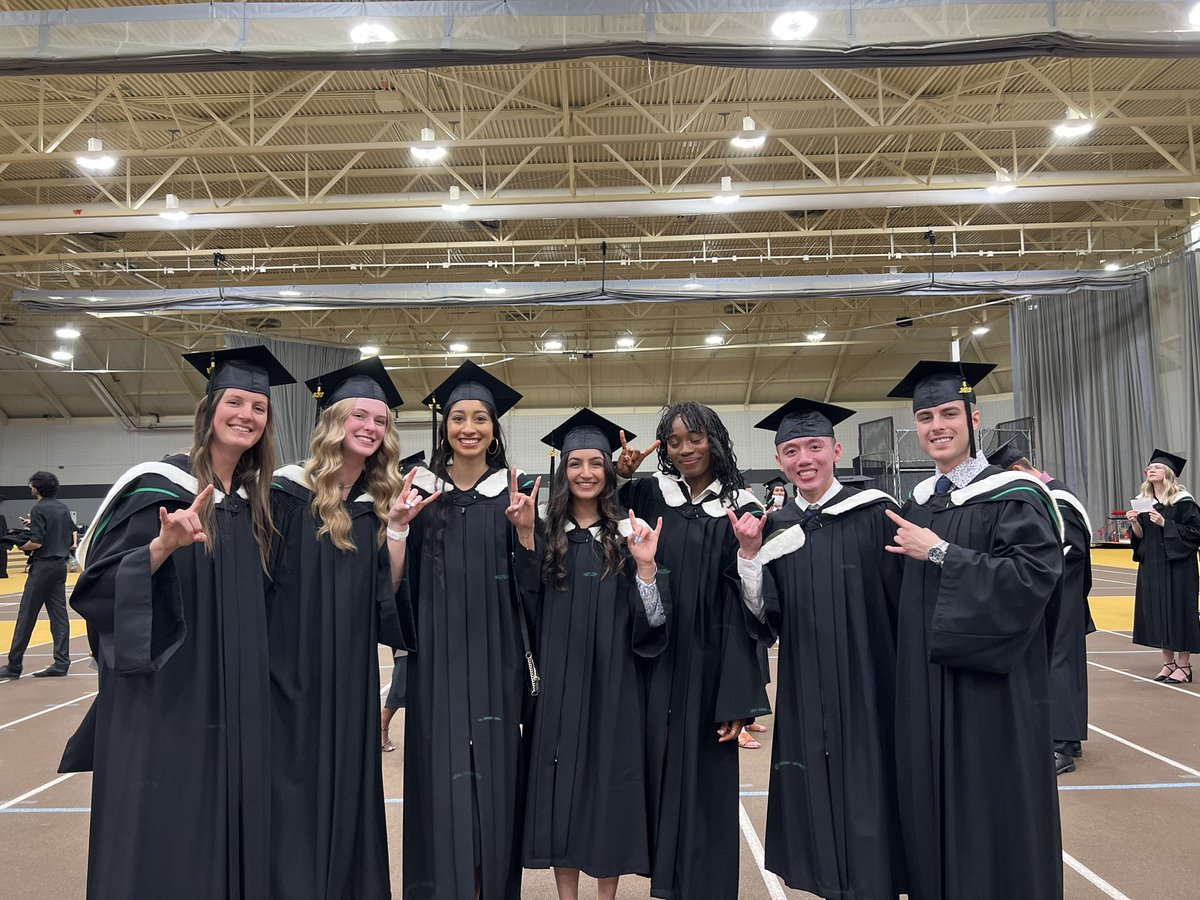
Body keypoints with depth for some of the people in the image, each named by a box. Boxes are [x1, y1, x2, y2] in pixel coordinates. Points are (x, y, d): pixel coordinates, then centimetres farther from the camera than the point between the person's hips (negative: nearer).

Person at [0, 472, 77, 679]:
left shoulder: (38, 510, -11)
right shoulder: (63, 508, 11)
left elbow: (36, 542, -18)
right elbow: (72, 537, 17)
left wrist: (20, 546, -1)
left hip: (43, 566, -7)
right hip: (60, 565, 7)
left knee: (26, 615, 1)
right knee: (59, 614, 5)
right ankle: (61, 663, 3)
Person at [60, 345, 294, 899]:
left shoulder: (255, 500, 9)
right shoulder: (159, 487, -9)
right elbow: (97, 582, -14)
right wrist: (164, 546, -28)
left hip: (233, 704, 6)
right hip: (164, 700, -6)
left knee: (226, 829, 12)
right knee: (160, 839, 2)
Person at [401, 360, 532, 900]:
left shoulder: (512, 495, 4)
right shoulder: (421, 492, 5)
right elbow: (399, 582, 5)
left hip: (495, 658, 0)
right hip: (437, 658, 0)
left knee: (493, 770, 6)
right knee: (442, 773, 3)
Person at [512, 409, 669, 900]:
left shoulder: (627, 535, 1)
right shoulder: (546, 537, 4)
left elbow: (649, 623, -4)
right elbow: (527, 605, -8)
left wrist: (645, 565, -22)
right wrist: (524, 534, -17)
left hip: (612, 685, -1)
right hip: (557, 686, 1)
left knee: (609, 785, 7)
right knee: (559, 791, 7)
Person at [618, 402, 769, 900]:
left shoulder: (739, 509, -5)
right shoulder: (651, 494, 4)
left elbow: (744, 606, -8)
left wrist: (739, 700, -12)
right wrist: (620, 475, -8)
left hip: (706, 667, -3)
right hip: (655, 664, 3)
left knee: (704, 784, 5)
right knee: (661, 776, 11)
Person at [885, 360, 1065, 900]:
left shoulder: (1014, 496, -9)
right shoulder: (916, 506, 10)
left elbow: (1034, 575, -22)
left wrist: (941, 553, -20)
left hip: (991, 687, -6)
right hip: (924, 688, 6)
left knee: (992, 814, 5)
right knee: (932, 807, 13)